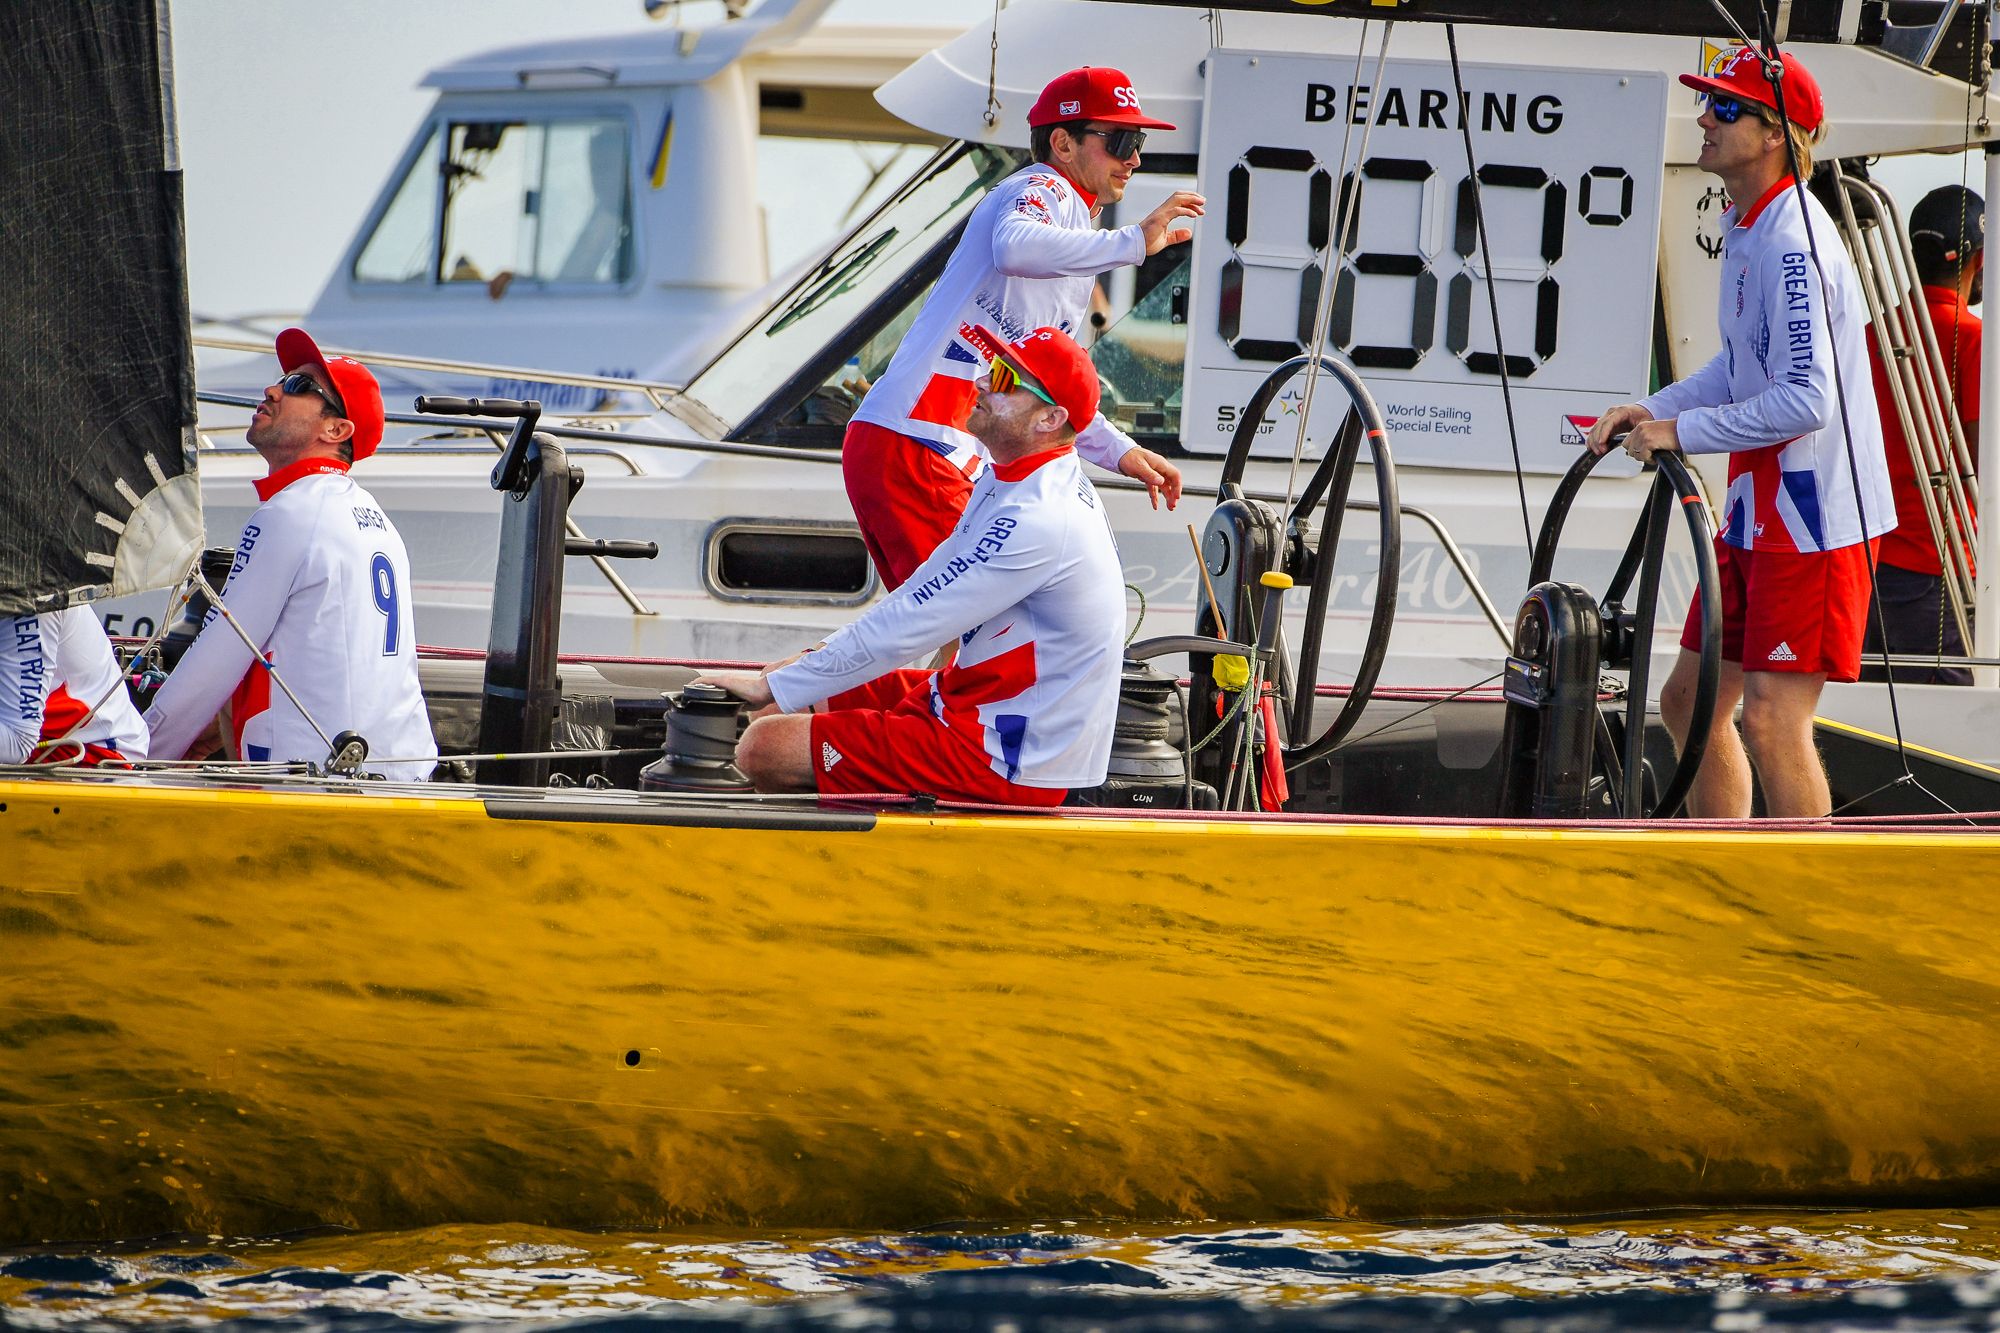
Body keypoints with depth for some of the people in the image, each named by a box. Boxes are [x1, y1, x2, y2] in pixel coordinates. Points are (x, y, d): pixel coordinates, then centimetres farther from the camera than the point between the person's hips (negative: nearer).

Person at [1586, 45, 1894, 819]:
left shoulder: (1792, 245, -21)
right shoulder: (1748, 229, 12)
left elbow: (1805, 400, -26)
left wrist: (1682, 433, -19)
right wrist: (1648, 411, 11)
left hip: (1814, 515, -11)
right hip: (1758, 511, 11)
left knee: (1771, 721, -12)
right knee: (1692, 698, 15)